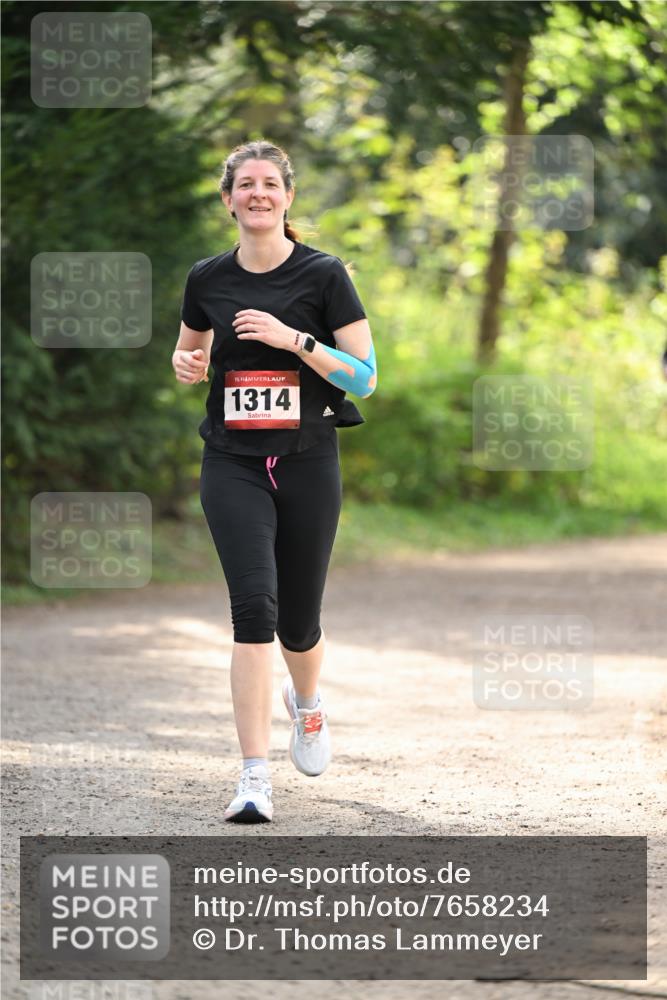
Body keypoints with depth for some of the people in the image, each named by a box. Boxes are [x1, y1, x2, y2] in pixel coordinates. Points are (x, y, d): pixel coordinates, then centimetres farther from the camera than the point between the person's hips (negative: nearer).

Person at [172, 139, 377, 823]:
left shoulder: (323, 274, -3)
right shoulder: (207, 279, 5)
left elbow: (364, 377, -6)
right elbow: (190, 350, 23)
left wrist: (295, 338, -18)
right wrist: (187, 364, -1)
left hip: (307, 462, -1)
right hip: (232, 464, 1)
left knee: (298, 621, 8)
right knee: (254, 604, -17)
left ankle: (307, 703, 45)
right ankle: (255, 778, -18)